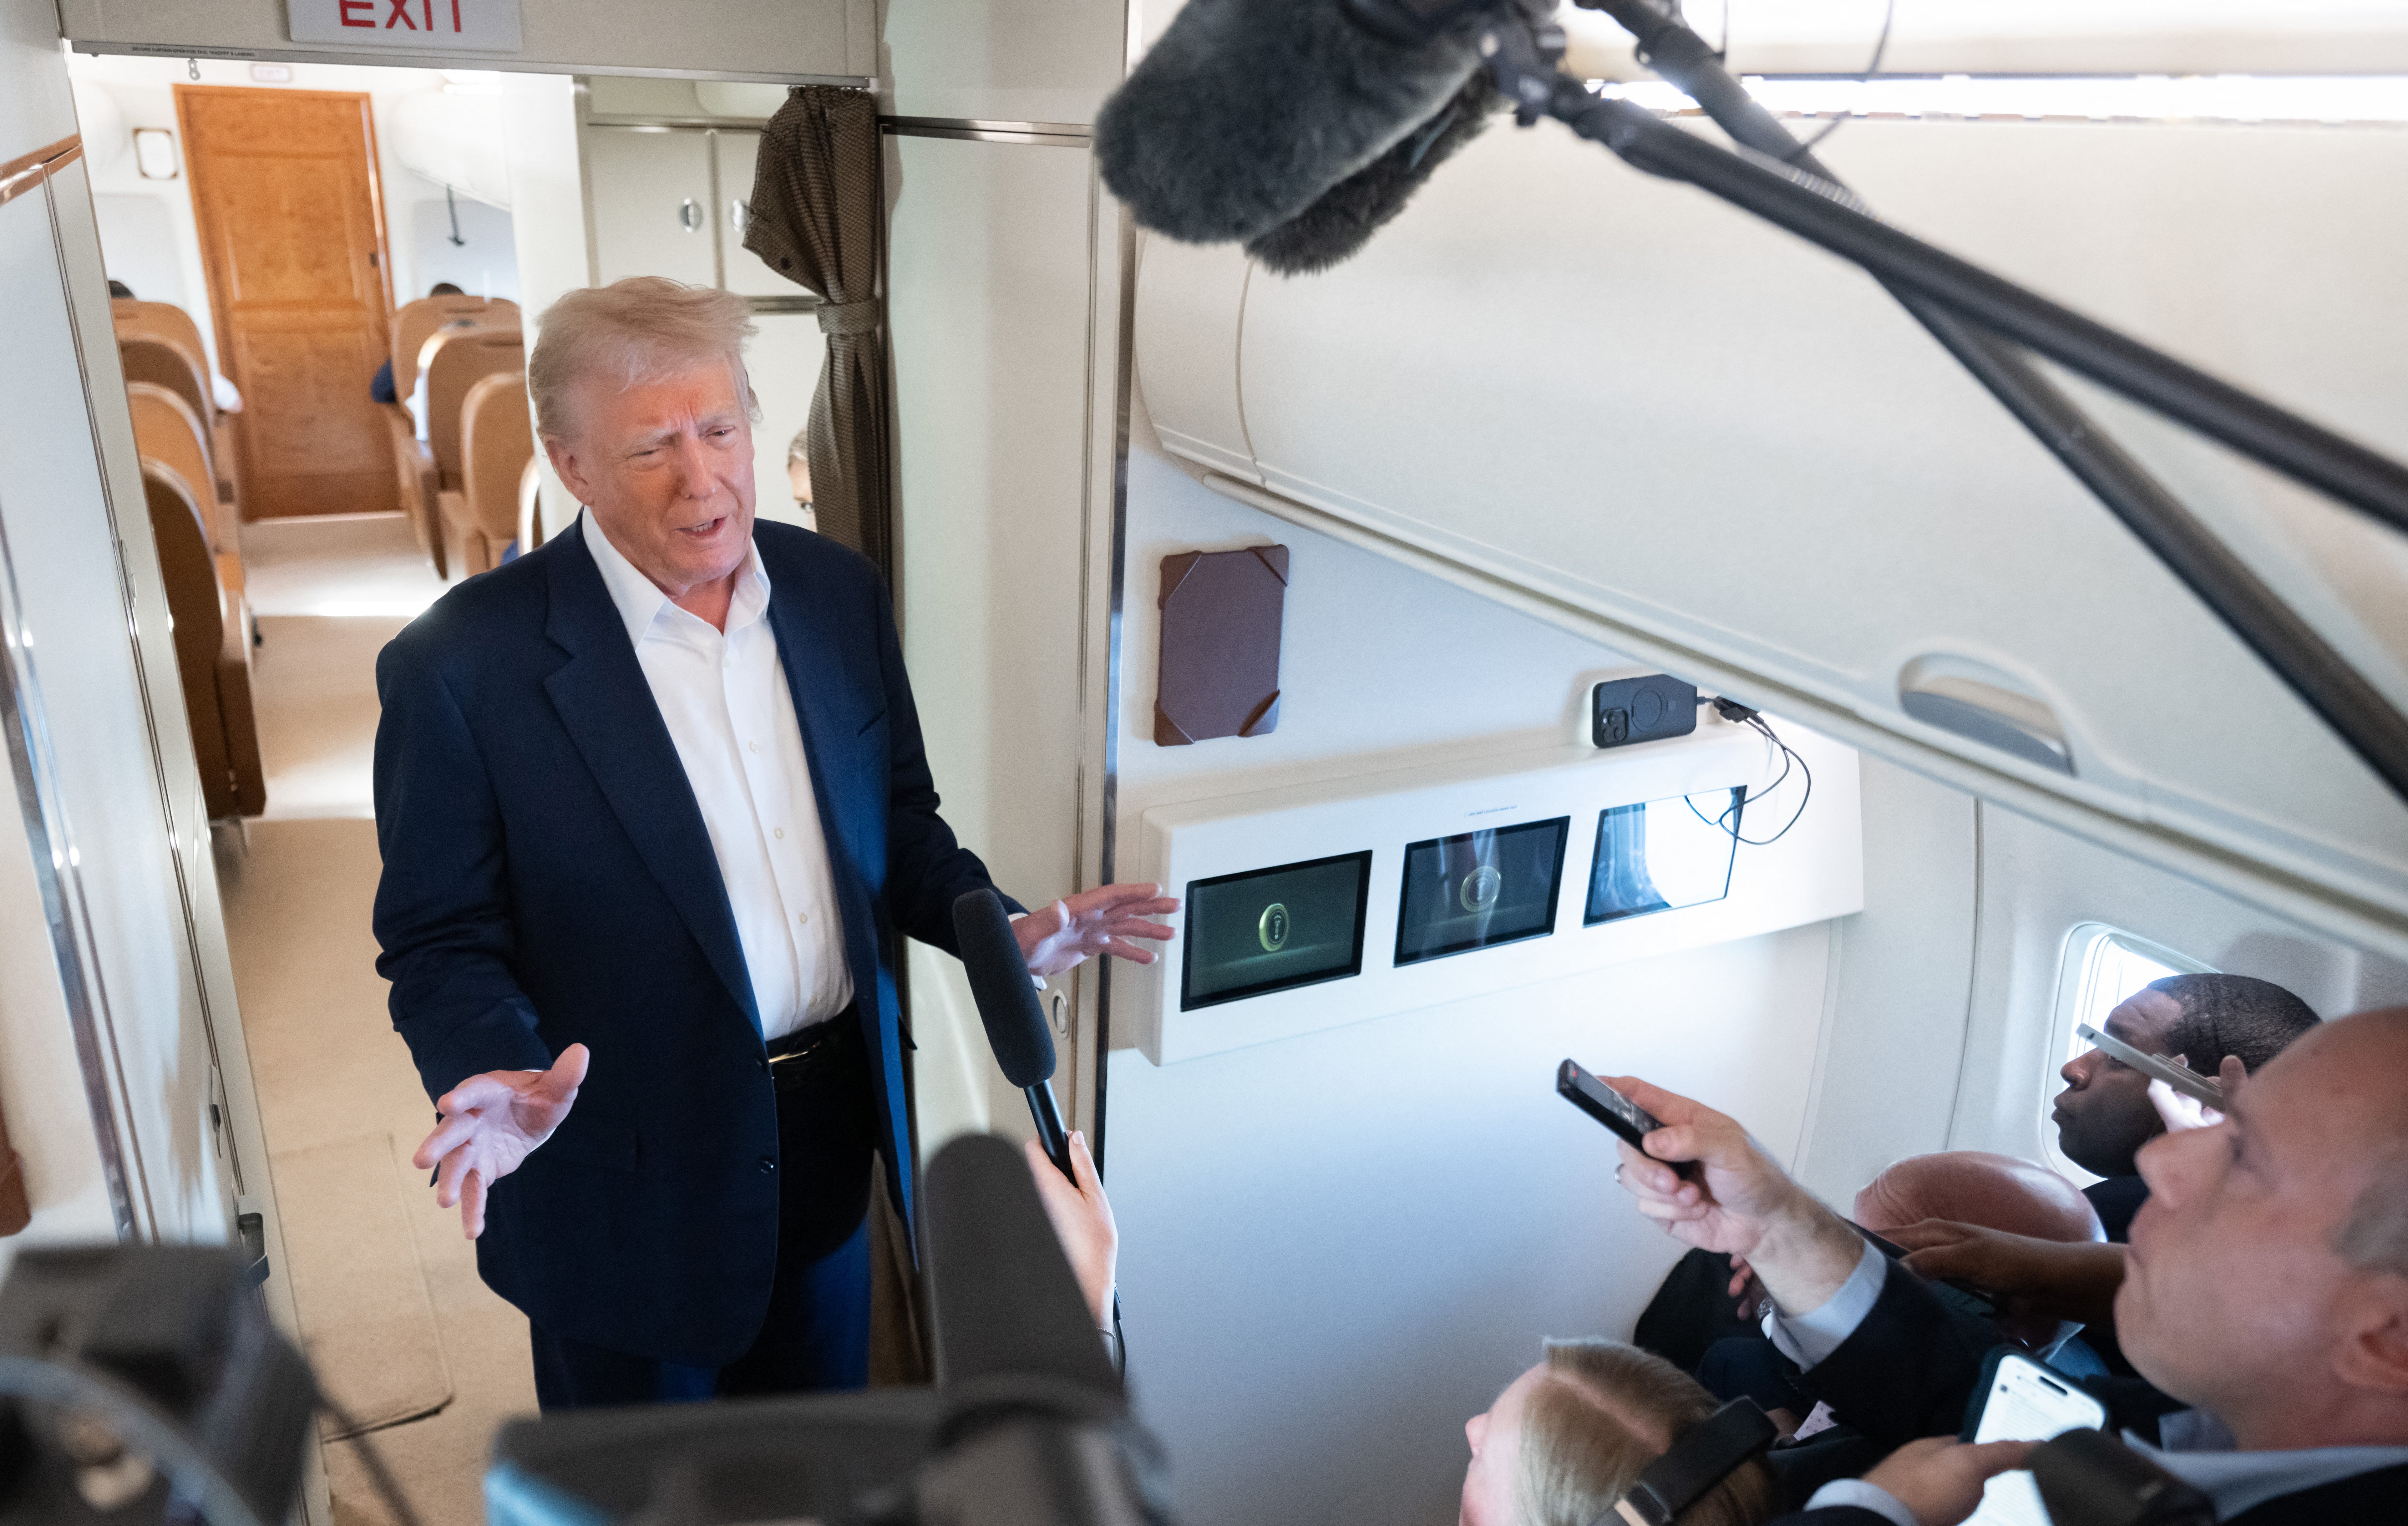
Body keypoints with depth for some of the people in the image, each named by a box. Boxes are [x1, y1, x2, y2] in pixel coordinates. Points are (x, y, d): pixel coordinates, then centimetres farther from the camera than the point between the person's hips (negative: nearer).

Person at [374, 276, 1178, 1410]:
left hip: (830, 1137, 5)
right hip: (630, 1176, -4)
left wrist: (998, 930, -7)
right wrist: (494, 1079, -31)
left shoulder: (838, 592, -3)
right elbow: (440, 942, -13)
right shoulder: (462, 666, -18)